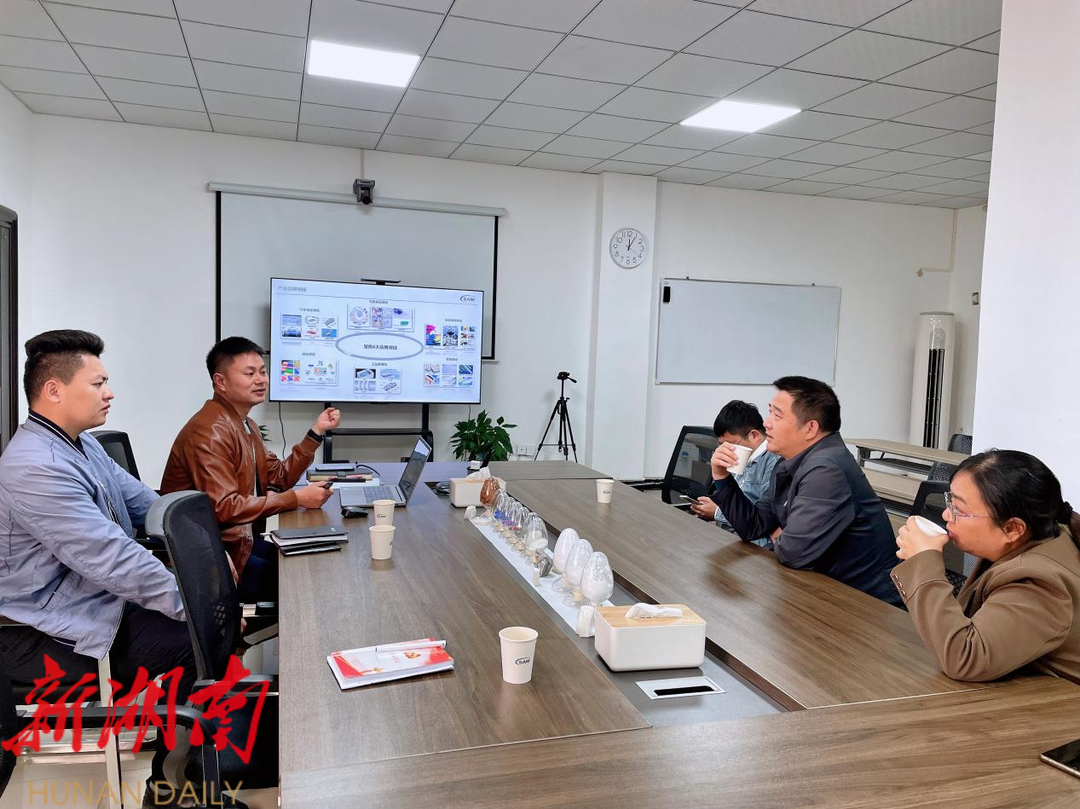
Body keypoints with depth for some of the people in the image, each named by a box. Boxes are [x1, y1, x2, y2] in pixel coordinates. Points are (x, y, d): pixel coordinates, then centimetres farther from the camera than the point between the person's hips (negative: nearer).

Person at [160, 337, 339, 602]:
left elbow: (279, 478, 12)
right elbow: (224, 507, -28)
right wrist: (296, 499, -25)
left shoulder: (245, 425, 14)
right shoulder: (210, 431, -20)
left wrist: (316, 431, 5)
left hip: (241, 539, 9)